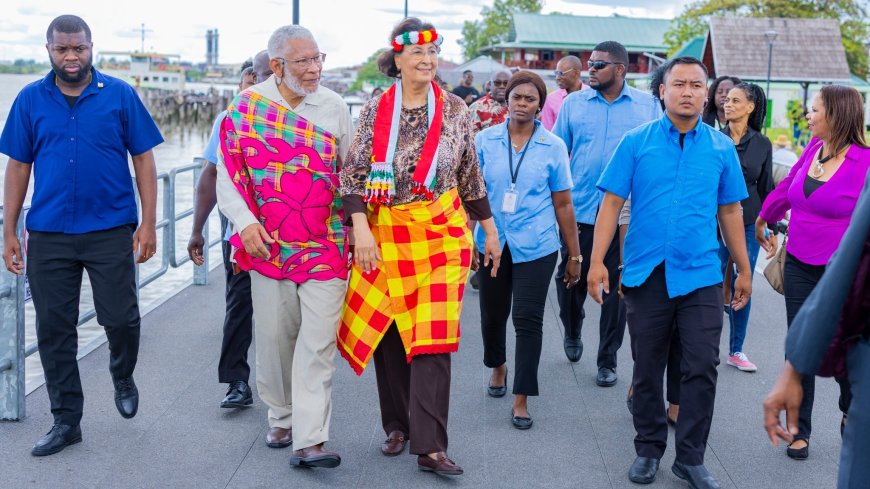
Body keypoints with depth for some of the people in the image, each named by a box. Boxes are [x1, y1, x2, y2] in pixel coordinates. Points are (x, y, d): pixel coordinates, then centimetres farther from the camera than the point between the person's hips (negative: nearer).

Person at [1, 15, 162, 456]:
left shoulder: (119, 95, 0)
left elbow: (143, 159, 1)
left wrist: (148, 221, -5)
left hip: (111, 229, -2)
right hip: (48, 234, 2)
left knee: (121, 318, -2)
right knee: (53, 329, 6)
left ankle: (123, 378, 31)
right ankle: (66, 420, 19)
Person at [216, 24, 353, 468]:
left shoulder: (335, 107, 2)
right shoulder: (245, 106, 0)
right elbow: (228, 171, 2)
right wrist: (245, 222, -12)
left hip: (325, 245, -1)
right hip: (268, 244, 1)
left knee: (318, 341, -7)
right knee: (274, 336, 11)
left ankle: (308, 441, -7)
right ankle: (281, 419, 31)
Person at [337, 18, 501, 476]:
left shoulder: (454, 108, 3)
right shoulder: (374, 109, 0)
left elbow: (470, 173, 11)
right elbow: (354, 173, -3)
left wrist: (489, 227, 14)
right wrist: (361, 229, -13)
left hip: (441, 235, 0)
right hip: (385, 236, 0)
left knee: (433, 339, -4)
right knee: (388, 334, 8)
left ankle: (430, 446, -1)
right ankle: (397, 426, 27)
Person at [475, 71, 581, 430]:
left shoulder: (553, 147, 0)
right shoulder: (485, 140, 1)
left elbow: (563, 204, 3)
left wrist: (575, 255, 4)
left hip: (536, 246, -1)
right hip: (492, 243, 2)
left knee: (528, 319, -5)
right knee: (493, 314, 14)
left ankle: (521, 398, 5)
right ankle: (498, 366, 44)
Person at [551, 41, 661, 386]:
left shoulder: (648, 106, 4)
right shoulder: (573, 103, 6)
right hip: (579, 211, 1)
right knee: (571, 280, 10)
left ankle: (608, 361, 17)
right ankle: (572, 332, 39)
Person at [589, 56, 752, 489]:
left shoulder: (721, 148, 4)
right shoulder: (636, 142, -1)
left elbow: (730, 212, 10)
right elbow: (612, 203, -3)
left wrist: (744, 270, 12)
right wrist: (597, 261, -10)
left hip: (701, 275, 1)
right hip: (646, 274, 0)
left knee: (702, 368, -1)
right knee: (647, 369, 11)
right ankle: (649, 449, 27)